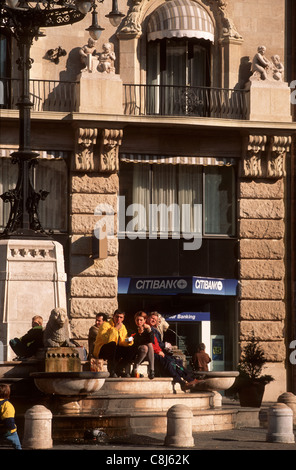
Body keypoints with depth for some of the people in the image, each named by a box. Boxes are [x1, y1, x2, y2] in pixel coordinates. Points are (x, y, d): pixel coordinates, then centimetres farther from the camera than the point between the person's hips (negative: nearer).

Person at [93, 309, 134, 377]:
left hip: (113, 350, 7)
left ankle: (118, 370, -1)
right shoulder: (105, 325, -14)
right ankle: (111, 371, -34)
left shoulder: (122, 327, 9)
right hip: (100, 351, -7)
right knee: (112, 344, -35)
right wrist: (115, 329, -27)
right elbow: (106, 340, -30)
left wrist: (128, 342, -18)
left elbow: (122, 343, 5)